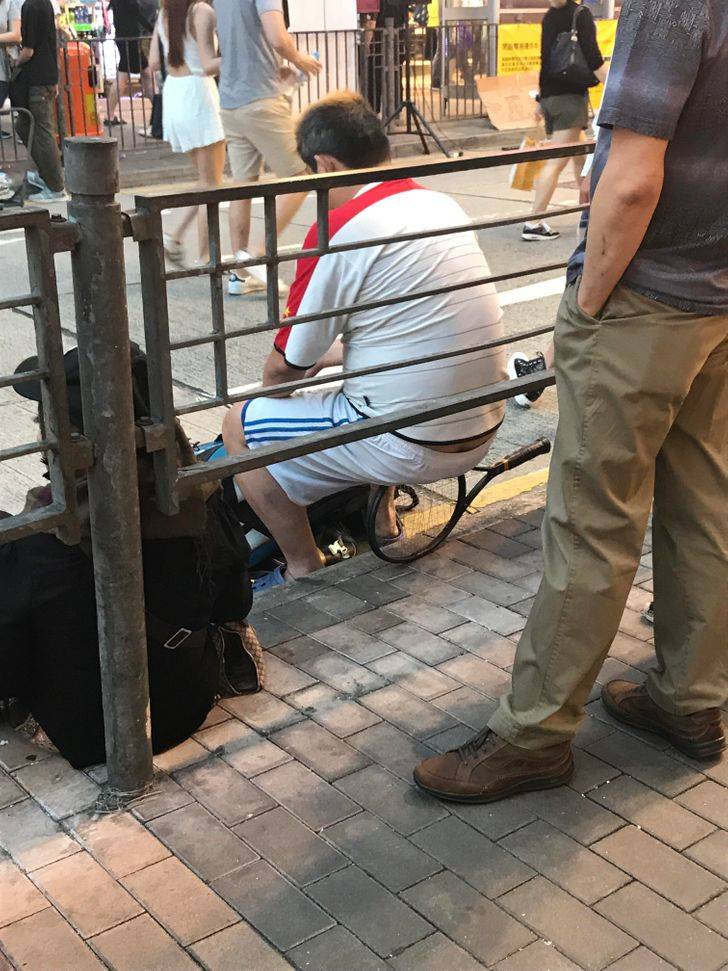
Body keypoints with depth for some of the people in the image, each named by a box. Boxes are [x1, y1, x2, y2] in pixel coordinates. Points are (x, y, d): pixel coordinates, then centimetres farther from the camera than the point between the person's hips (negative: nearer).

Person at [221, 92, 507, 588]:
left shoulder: (338, 231, -16)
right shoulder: (444, 203, 7)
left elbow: (286, 366, -7)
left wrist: (273, 378, 16)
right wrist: (329, 355, 26)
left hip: (412, 448, -8)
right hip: (481, 433, 8)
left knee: (240, 425, 7)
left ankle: (305, 569, 15)